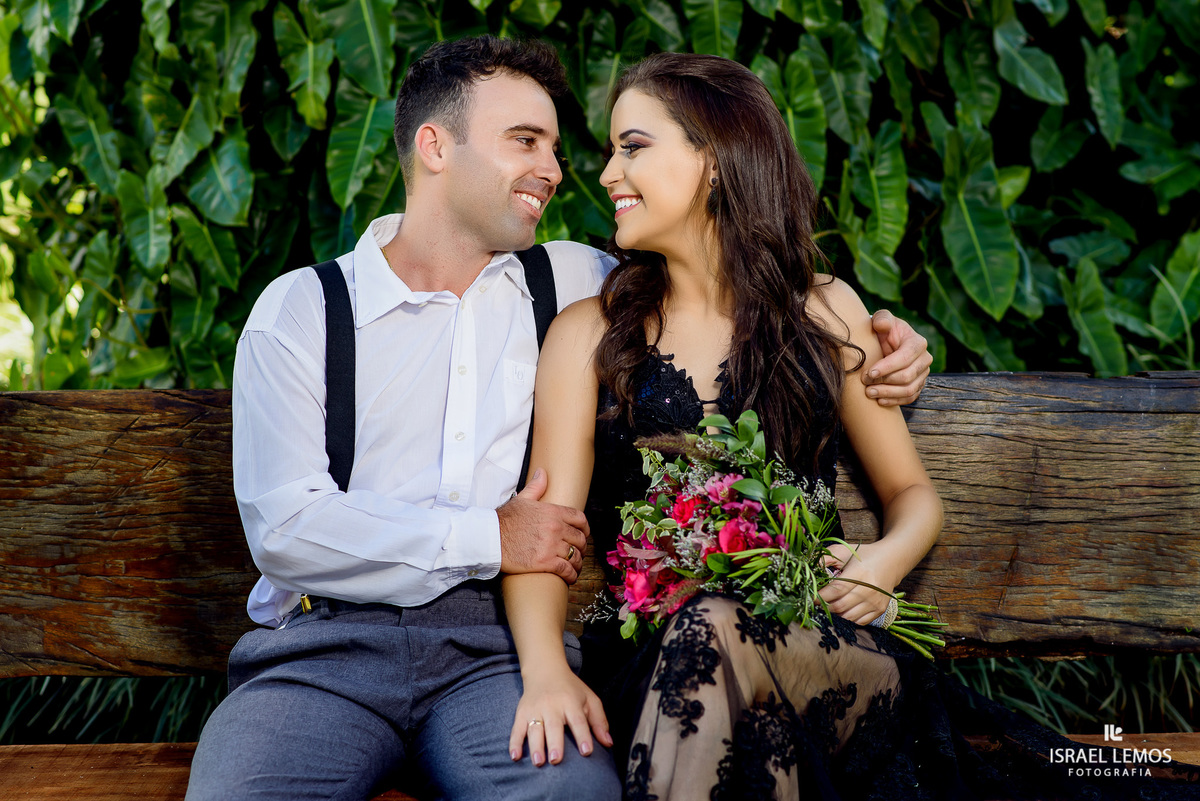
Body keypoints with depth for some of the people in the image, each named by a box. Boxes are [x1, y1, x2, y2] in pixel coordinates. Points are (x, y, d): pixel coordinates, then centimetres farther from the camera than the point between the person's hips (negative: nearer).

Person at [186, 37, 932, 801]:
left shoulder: (574, 282, 16)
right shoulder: (298, 309, 7)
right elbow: (283, 527, -2)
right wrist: (488, 539, -5)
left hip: (497, 645, 2)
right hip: (325, 643, -1)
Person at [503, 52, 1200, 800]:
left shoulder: (824, 311, 10)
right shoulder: (589, 333, 7)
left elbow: (914, 493, 17)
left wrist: (885, 562, -8)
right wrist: (546, 670, -24)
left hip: (814, 640, 0)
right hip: (649, 657, 0)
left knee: (714, 633, -34)